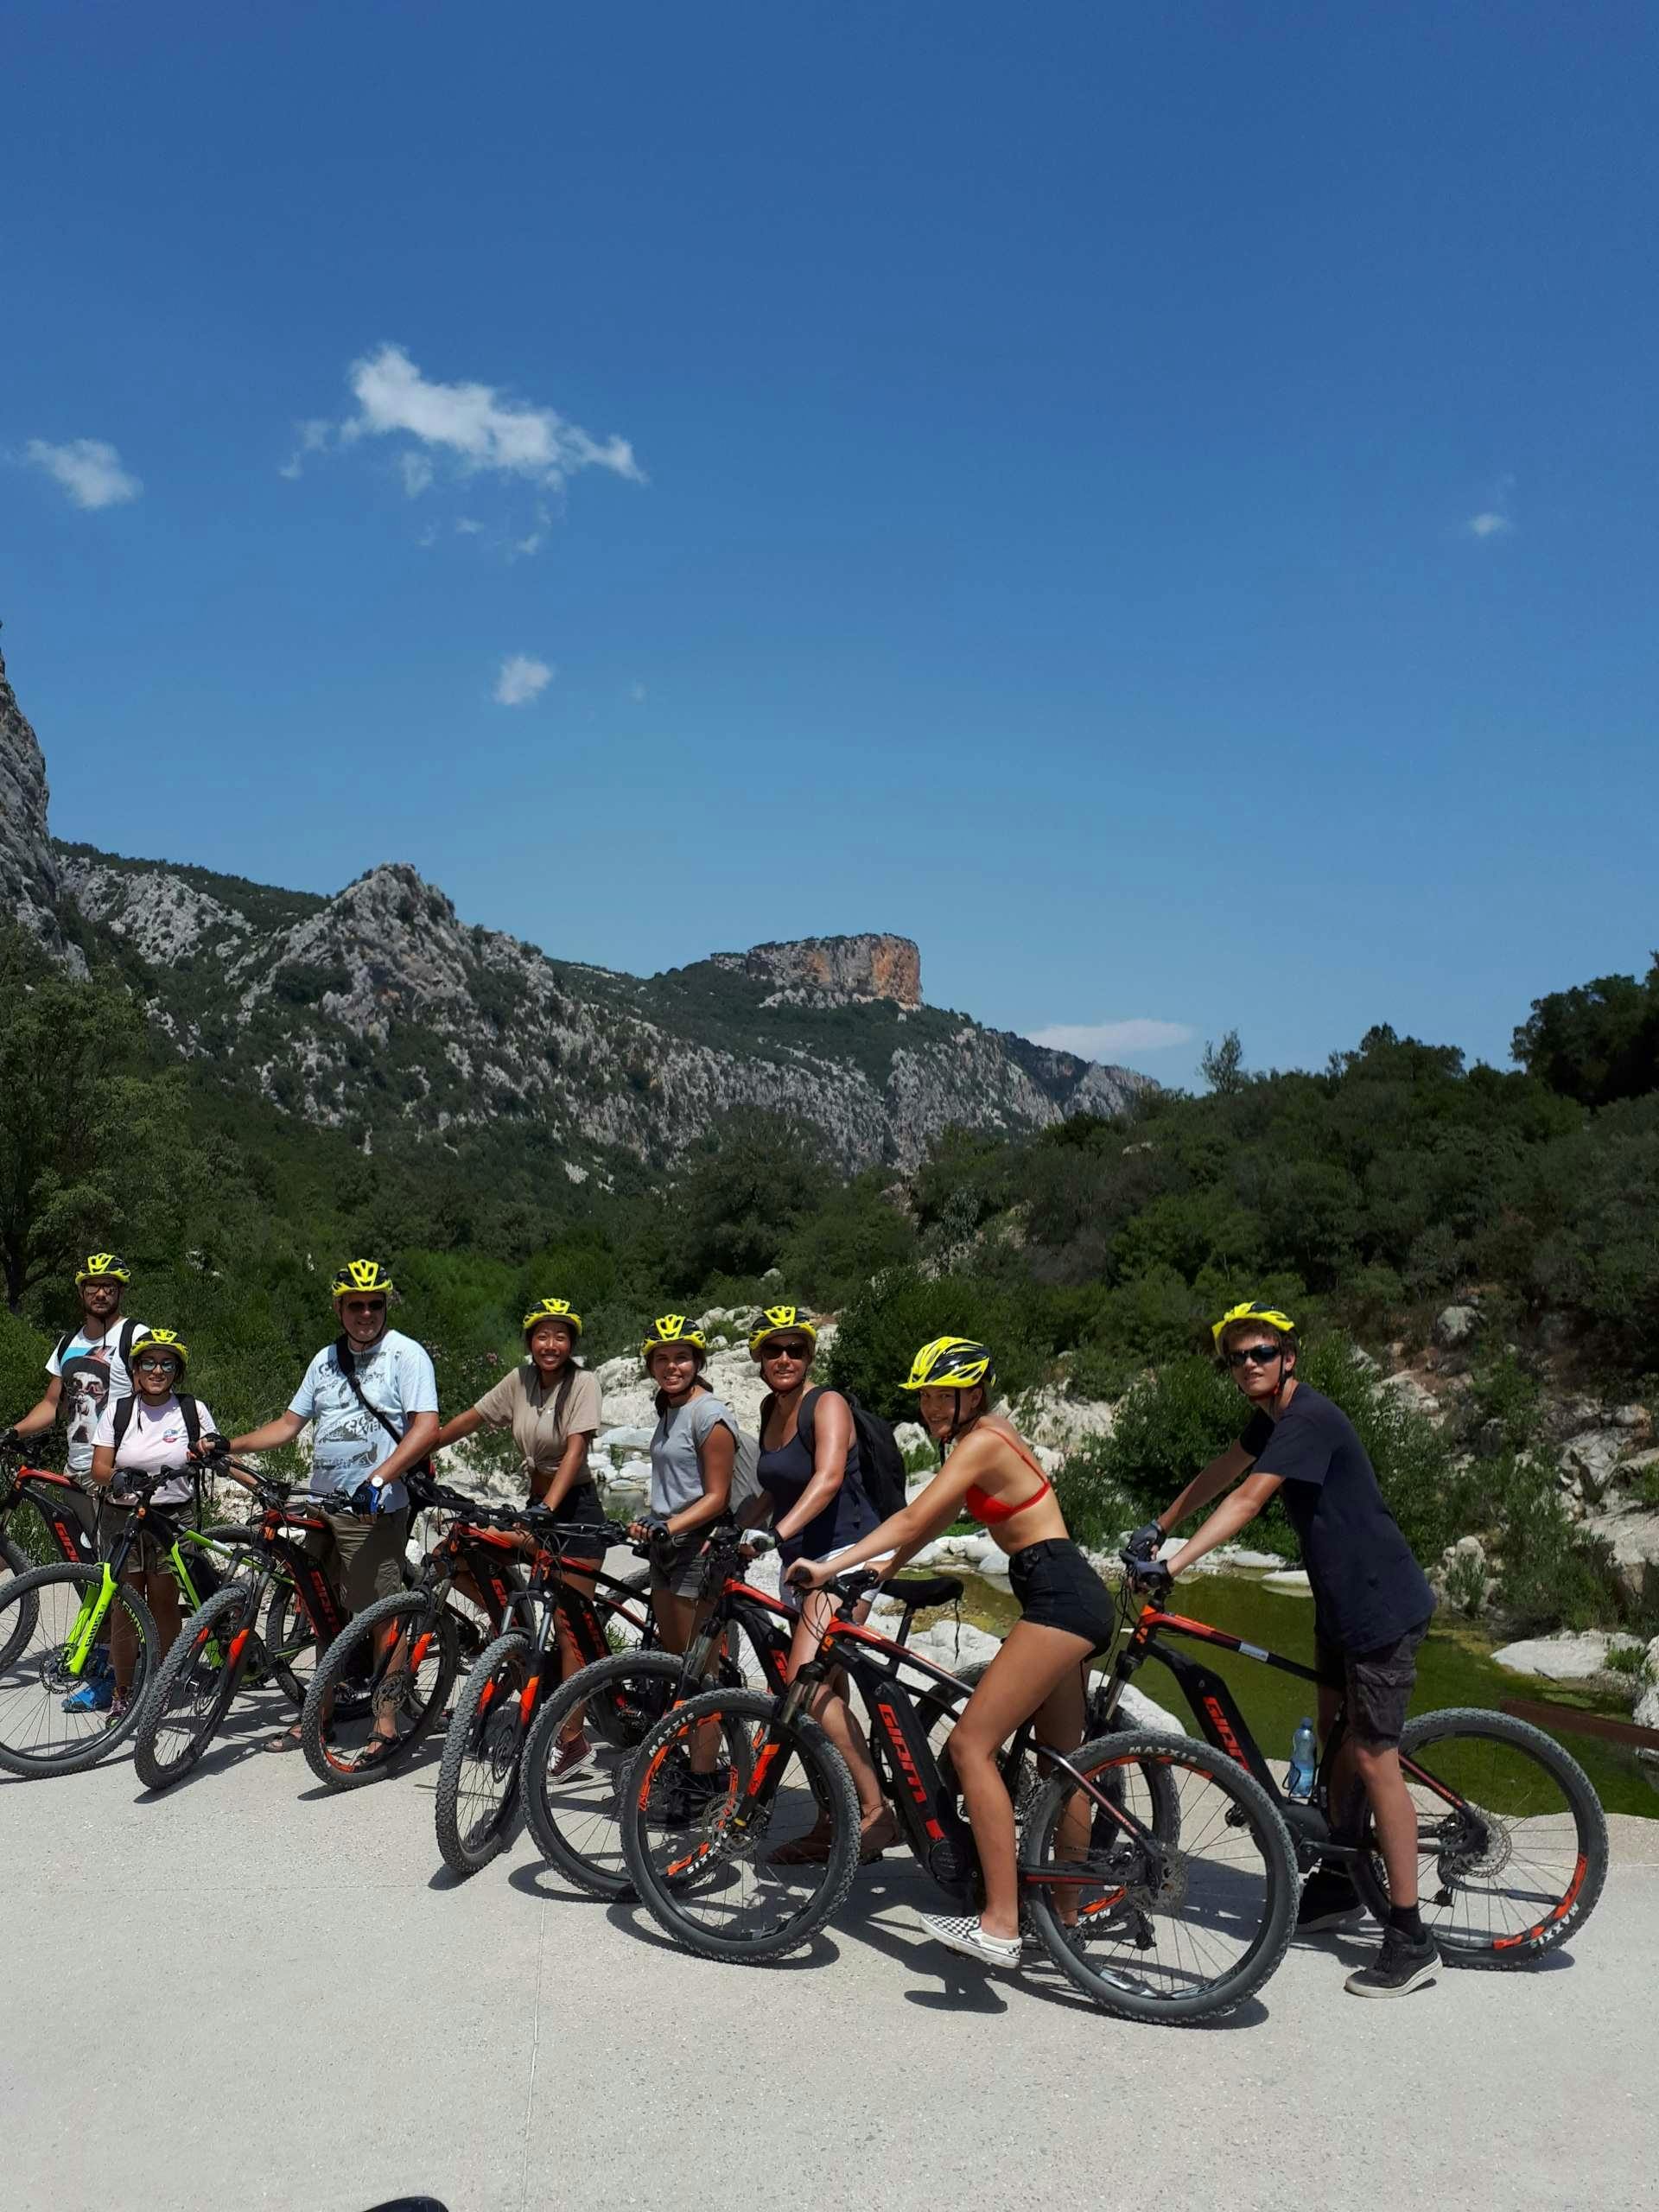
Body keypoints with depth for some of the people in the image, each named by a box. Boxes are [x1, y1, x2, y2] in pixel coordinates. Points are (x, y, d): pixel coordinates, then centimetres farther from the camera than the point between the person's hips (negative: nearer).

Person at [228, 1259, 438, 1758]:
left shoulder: (406, 1354, -8)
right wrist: (227, 1446, 8)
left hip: (375, 1508, -7)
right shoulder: (326, 1359, 14)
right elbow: (289, 1423, 19)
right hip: (323, 1504, 7)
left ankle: (386, 1722, 6)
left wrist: (377, 1480, -28)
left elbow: (426, 1429, -18)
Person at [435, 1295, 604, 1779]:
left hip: (575, 1508, -6)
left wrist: (549, 1507, -36)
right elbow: (471, 1418, 9)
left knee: (568, 1626, -6)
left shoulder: (583, 1382, -14)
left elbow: (575, 1448, -24)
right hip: (536, 1502, 6)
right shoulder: (521, 1379, 2)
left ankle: (573, 1740, 1)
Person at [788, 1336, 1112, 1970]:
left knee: (970, 1744, -12)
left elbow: (913, 1518, -22)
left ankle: (1000, 1927, -12)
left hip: (1059, 1598, -11)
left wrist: (830, 1566, -23)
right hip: (1071, 1596, 11)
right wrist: (882, 1572, 11)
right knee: (1062, 1759, 17)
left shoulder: (983, 1441, -15)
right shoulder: (981, 1436, 14)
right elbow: (933, 1522, 18)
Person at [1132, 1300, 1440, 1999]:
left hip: (1380, 1603, -10)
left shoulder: (1309, 1418, -23)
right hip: (1340, 1598, 10)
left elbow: (1246, 1501, -32)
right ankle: (1340, 1884, 35)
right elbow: (1221, 1472, 19)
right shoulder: (1271, 1417, 7)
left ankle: (1411, 1940, 2)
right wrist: (1158, 1528, 23)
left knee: (1374, 1758, -7)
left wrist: (1174, 1563, -36)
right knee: (1334, 1737, 19)